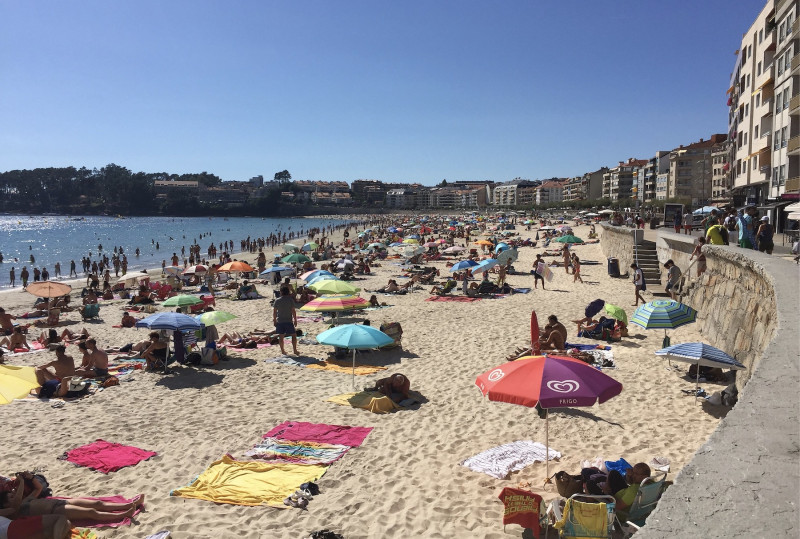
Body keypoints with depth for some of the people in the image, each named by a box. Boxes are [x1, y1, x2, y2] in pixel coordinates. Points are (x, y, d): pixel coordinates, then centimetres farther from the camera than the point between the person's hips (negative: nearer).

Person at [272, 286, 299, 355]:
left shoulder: (277, 301, 0)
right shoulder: (290, 300, -7)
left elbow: (274, 311, 3)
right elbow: (293, 311, -8)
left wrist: (274, 320, 13)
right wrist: (295, 320, -1)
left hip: (279, 321, 3)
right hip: (288, 321, -3)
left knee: (281, 336, 13)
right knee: (294, 335, 6)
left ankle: (282, 350, 19)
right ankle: (295, 350, 0)